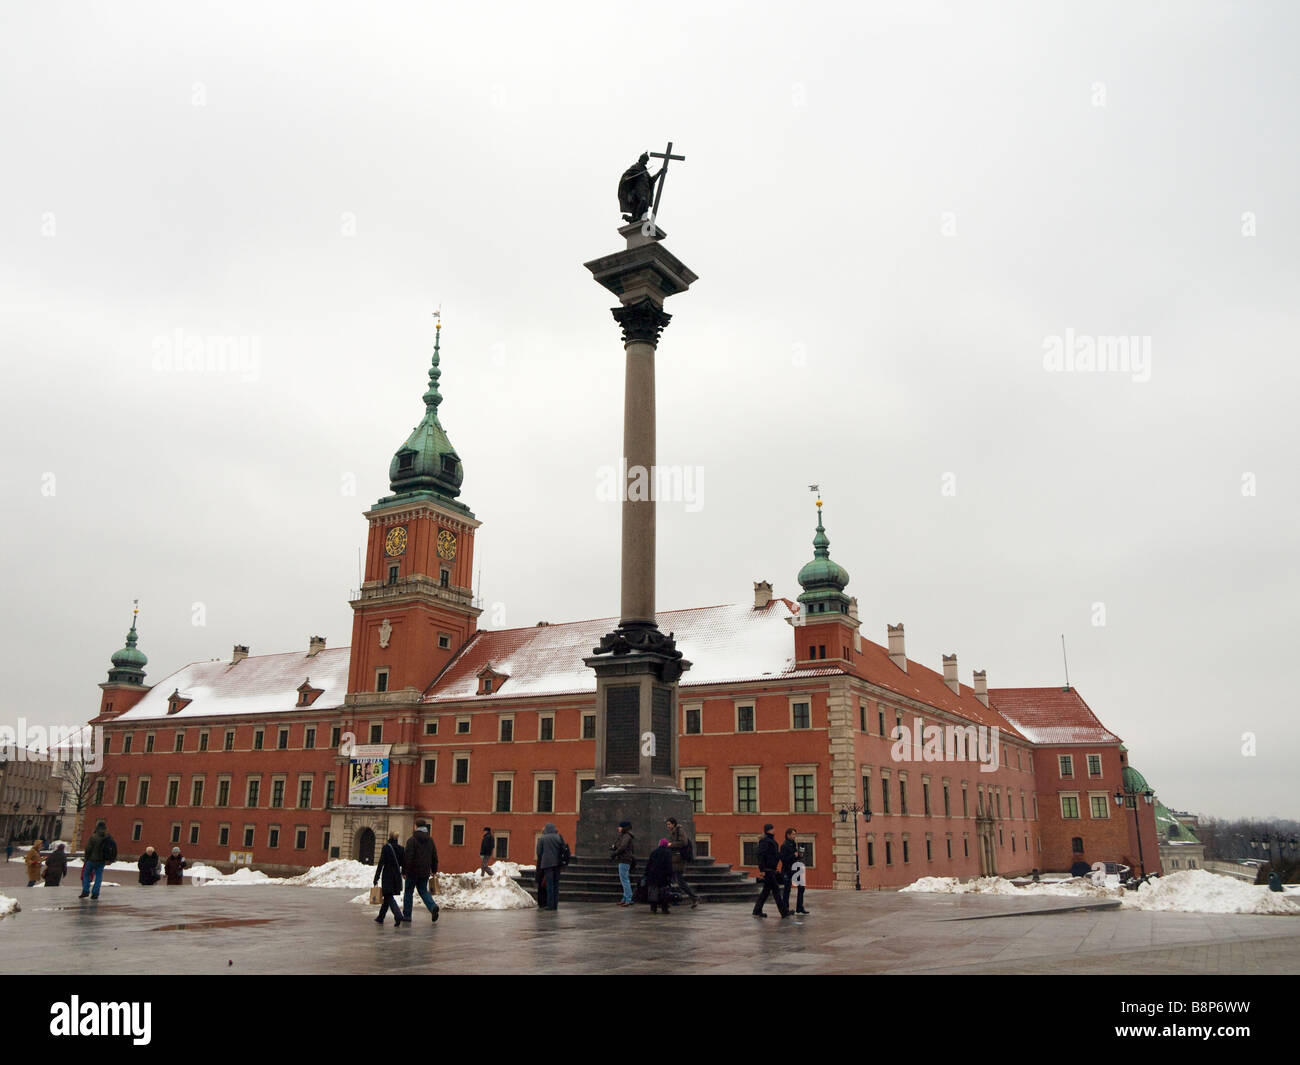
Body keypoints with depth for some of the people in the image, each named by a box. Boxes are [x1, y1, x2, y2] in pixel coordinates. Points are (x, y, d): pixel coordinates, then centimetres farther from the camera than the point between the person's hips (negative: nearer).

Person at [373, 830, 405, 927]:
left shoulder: (386, 847, -10)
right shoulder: (401, 848, 4)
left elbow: (381, 863, -11)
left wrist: (376, 878, -8)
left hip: (387, 875, -6)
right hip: (397, 876, 6)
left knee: (389, 897, -4)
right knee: (387, 896, 19)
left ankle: (398, 916, -24)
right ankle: (380, 918, 28)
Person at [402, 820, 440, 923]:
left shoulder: (412, 840, -11)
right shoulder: (430, 840, 8)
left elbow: (408, 857, -14)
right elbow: (434, 856, 14)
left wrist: (404, 871, -7)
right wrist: (434, 870, 21)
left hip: (413, 872, -5)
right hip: (425, 872, 5)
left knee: (409, 892, 9)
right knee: (424, 891, 12)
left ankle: (406, 914, 14)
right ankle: (433, 907, -12)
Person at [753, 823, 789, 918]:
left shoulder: (771, 841, 18)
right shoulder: (765, 841, -13)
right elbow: (760, 855, -20)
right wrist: (762, 870, -23)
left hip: (771, 870, 10)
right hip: (767, 870, -10)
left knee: (766, 890, 11)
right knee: (776, 890, -6)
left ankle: (757, 911, 15)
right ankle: (784, 912, -2)